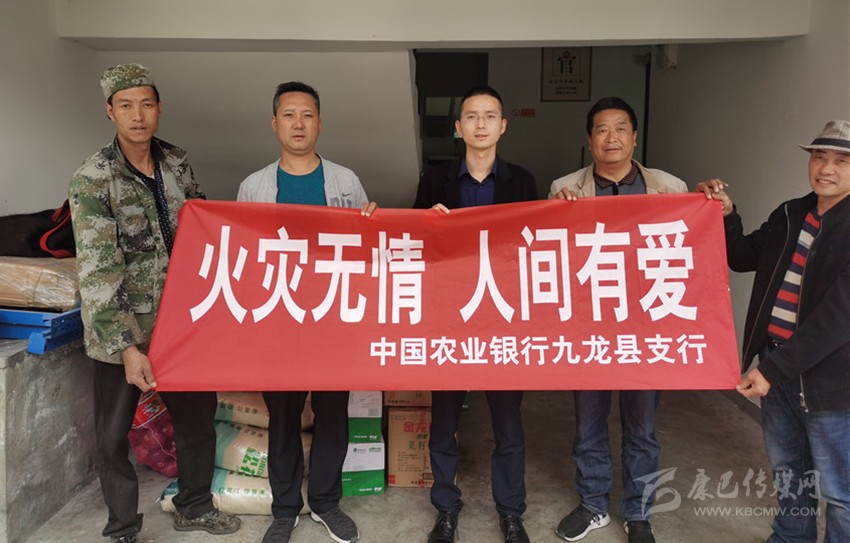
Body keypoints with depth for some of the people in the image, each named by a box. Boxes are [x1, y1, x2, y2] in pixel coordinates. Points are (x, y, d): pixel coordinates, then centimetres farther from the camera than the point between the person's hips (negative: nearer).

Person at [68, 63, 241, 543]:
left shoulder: (177, 162, 1)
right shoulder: (93, 180, -15)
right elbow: (98, 272, -20)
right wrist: (126, 346, -25)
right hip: (121, 329, -5)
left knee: (199, 411, 15)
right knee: (115, 432, 7)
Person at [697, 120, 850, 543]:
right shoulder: (789, 215, 5)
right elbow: (743, 258, 17)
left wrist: (772, 368, -21)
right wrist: (726, 215, -1)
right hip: (777, 365, 6)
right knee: (787, 471, 24)